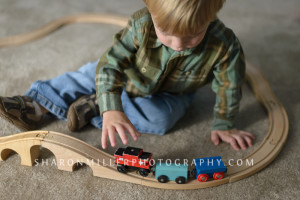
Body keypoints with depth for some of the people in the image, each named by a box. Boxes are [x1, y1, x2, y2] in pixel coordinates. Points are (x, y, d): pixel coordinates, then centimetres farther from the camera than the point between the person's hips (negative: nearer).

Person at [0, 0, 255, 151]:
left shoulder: (224, 45, -37)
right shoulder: (141, 24, -37)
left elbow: (229, 87, -19)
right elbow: (110, 63, -35)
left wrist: (223, 125, -10)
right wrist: (111, 110, -47)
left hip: (170, 95, -1)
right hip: (129, 75, 1)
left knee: (158, 118, -30)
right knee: (89, 75, -5)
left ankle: (92, 108, -17)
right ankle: (34, 107, 5)